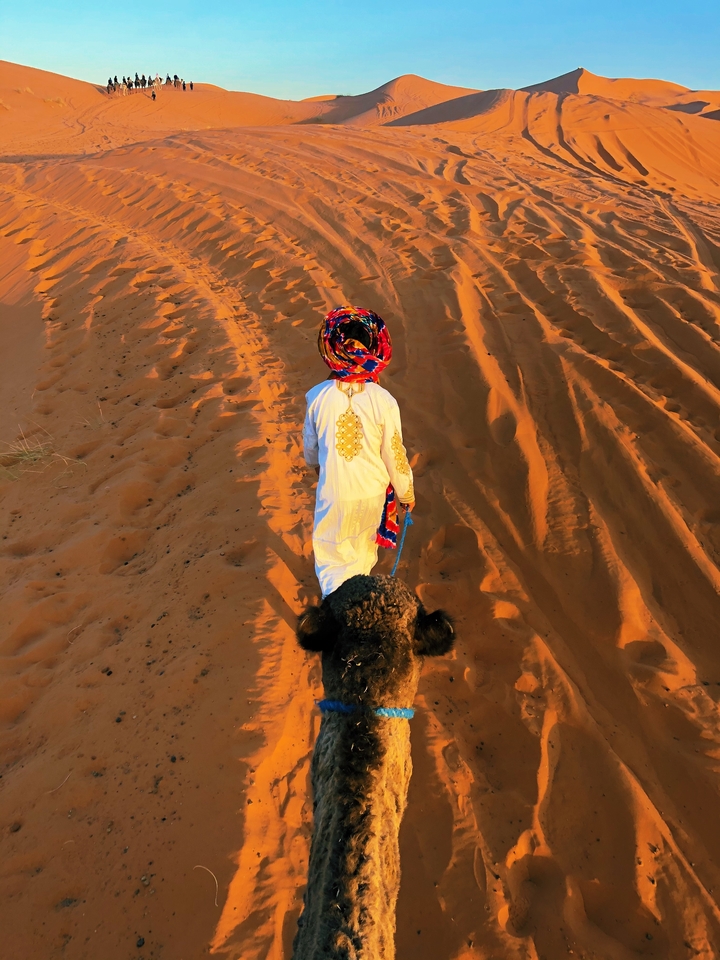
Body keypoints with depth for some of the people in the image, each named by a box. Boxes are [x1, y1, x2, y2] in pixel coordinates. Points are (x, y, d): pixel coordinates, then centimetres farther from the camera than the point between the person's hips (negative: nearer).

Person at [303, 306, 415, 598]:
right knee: (364, 545, 29)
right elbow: (394, 454, -13)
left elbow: (310, 446, -2)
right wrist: (406, 492, 5)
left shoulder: (317, 397, -19)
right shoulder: (383, 401, -23)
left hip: (333, 493, -1)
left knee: (332, 554, 17)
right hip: (372, 491, 2)